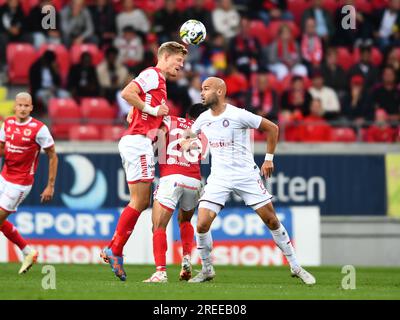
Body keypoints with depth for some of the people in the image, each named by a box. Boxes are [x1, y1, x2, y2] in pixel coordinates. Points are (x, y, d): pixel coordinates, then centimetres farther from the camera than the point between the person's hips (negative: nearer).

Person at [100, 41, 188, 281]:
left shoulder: (160, 82, 23)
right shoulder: (152, 74, -5)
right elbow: (127, 93, -21)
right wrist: (153, 110, -14)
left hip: (139, 142, 10)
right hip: (138, 141, -10)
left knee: (142, 202, 9)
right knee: (139, 202, -9)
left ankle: (112, 250, 9)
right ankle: (115, 252, -6)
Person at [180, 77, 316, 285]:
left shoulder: (238, 115, -12)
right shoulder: (203, 119, 4)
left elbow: (272, 128, -3)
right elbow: (189, 135, 25)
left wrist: (269, 159, 0)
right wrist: (187, 143, 1)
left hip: (246, 175, -3)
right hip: (218, 178, 4)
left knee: (272, 221, -2)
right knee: (202, 224, -12)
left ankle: (296, 267, 10)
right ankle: (207, 269, 8)